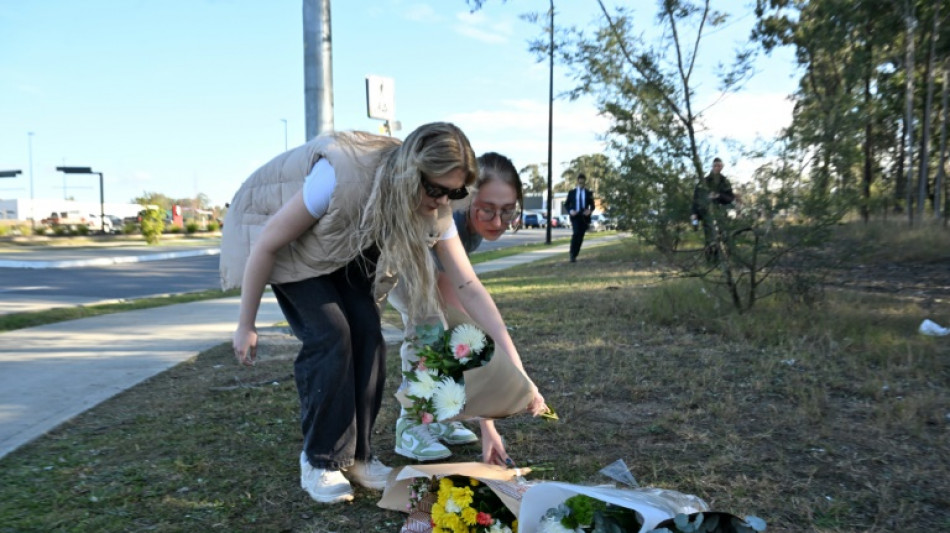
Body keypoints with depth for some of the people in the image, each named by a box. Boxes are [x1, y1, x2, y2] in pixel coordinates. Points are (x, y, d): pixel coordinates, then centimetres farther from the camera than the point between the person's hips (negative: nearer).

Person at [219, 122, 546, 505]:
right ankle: (320, 461, 0)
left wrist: (515, 367, -24)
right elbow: (267, 244, -28)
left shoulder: (434, 210, -22)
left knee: (366, 331, -11)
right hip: (276, 233, -5)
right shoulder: (342, 175, -40)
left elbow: (469, 287, -19)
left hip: (343, 247, 5)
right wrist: (246, 325, -17)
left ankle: (355, 455, 7)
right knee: (330, 335, -19)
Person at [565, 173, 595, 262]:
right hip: (575, 216, -2)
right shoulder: (571, 192, 7)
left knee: (580, 237, 1)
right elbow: (566, 204, 11)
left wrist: (590, 211, -11)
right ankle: (572, 254, -13)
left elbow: (592, 205, 11)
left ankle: (575, 255, 12)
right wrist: (570, 211, -9)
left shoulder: (589, 193, 8)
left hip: (584, 217, 2)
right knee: (575, 233, -20)